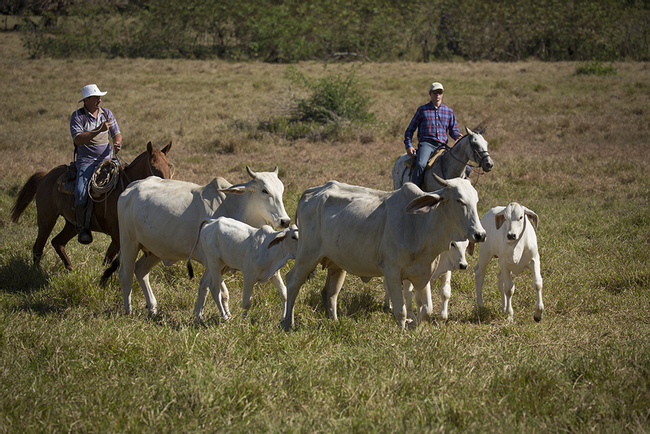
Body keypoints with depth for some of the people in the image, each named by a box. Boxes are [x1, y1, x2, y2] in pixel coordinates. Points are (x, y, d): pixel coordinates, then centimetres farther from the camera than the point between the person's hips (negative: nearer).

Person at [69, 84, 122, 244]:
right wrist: (99, 130, -24)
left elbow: (116, 133, 13)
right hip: (86, 161, -4)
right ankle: (82, 228, -14)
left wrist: (118, 143, -11)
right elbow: (78, 139, -15)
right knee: (81, 192, -26)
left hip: (107, 159, 4)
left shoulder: (107, 113, 11)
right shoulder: (77, 116, -3)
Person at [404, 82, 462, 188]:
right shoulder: (422, 110, 12)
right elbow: (410, 130, 14)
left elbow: (453, 130, 22)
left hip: (442, 146, 3)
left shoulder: (449, 111, 18)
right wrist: (408, 145, -2)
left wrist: (458, 136, -3)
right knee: (421, 164, -34)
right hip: (426, 143, -3)